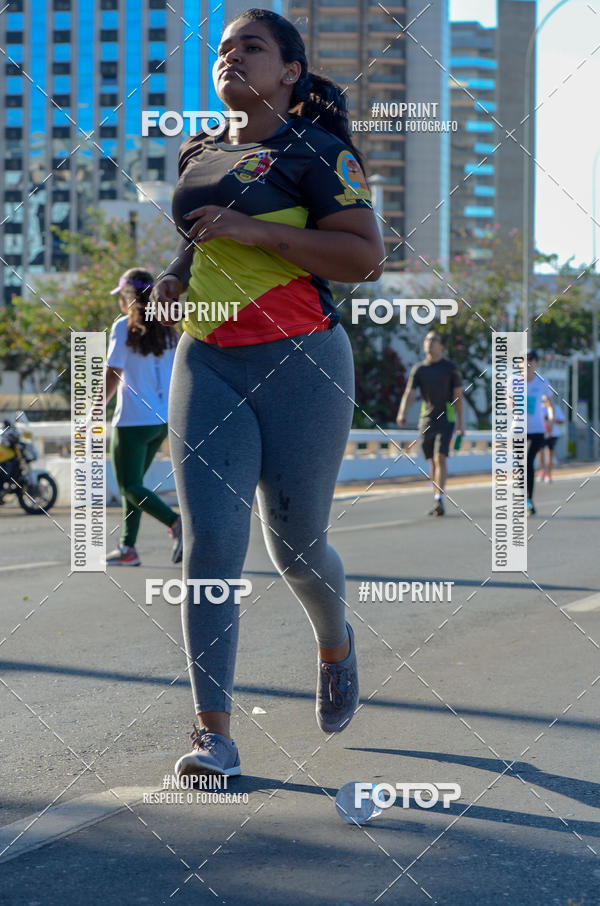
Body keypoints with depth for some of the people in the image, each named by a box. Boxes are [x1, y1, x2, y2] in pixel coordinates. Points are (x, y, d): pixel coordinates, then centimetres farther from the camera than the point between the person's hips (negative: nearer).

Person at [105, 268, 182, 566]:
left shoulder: (124, 327, -8)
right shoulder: (167, 329, 8)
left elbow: (112, 376, -12)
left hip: (133, 420, -7)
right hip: (162, 420, 7)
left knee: (130, 486, -2)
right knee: (133, 483, 17)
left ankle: (175, 522, -24)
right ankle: (128, 547, 15)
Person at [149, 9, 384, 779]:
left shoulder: (315, 151, -4)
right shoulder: (197, 156, 15)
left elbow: (364, 257, -14)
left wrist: (254, 231, -20)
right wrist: (176, 279, 9)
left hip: (299, 365, -4)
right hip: (207, 367, 5)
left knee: (295, 546, 6)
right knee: (209, 545, -8)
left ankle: (335, 644, 41)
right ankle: (214, 735, -7)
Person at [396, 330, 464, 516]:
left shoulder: (450, 368, 1)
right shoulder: (418, 369, 7)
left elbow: (458, 396, 1)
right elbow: (409, 393, -1)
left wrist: (461, 423, -4)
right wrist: (402, 413, -19)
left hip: (446, 419, -3)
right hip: (426, 420, 3)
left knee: (440, 458, -16)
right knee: (433, 461, 7)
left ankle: (439, 500, -21)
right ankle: (438, 502, 16)